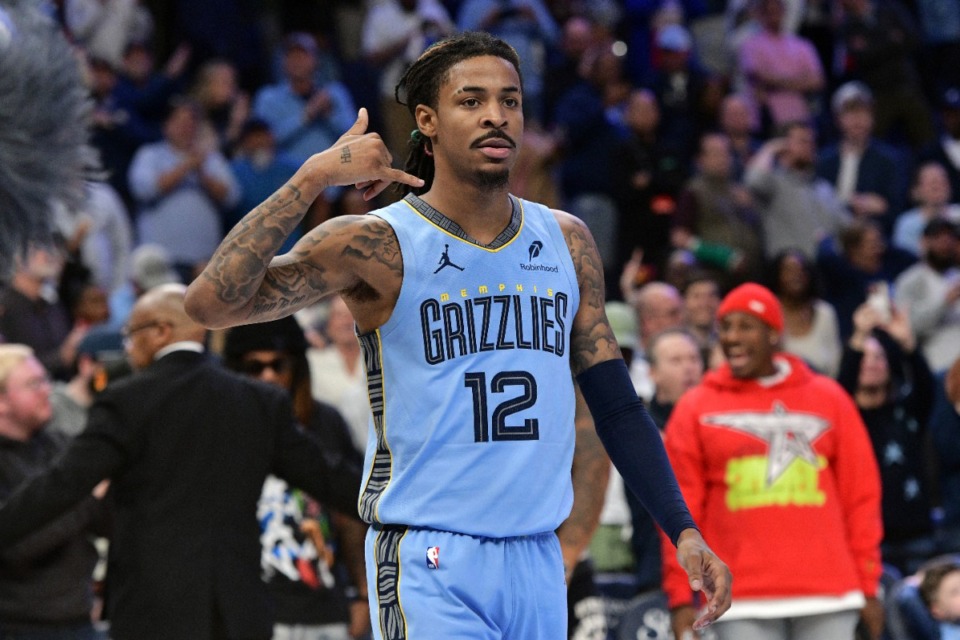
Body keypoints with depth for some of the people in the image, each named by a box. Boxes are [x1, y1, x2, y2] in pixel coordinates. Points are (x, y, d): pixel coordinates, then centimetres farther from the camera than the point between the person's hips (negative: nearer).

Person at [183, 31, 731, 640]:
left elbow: (617, 406, 15)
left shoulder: (566, 241, 10)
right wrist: (313, 178, -22)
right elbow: (213, 302, -17)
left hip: (538, 564, 5)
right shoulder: (375, 245, -6)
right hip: (430, 565, -5)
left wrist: (684, 531, 5)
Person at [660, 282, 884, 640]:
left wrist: (868, 586, 5)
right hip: (743, 603, -1)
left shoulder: (829, 399, 10)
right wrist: (680, 596, 0)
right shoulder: (695, 409, 8)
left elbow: (861, 494, 10)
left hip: (828, 596, 1)